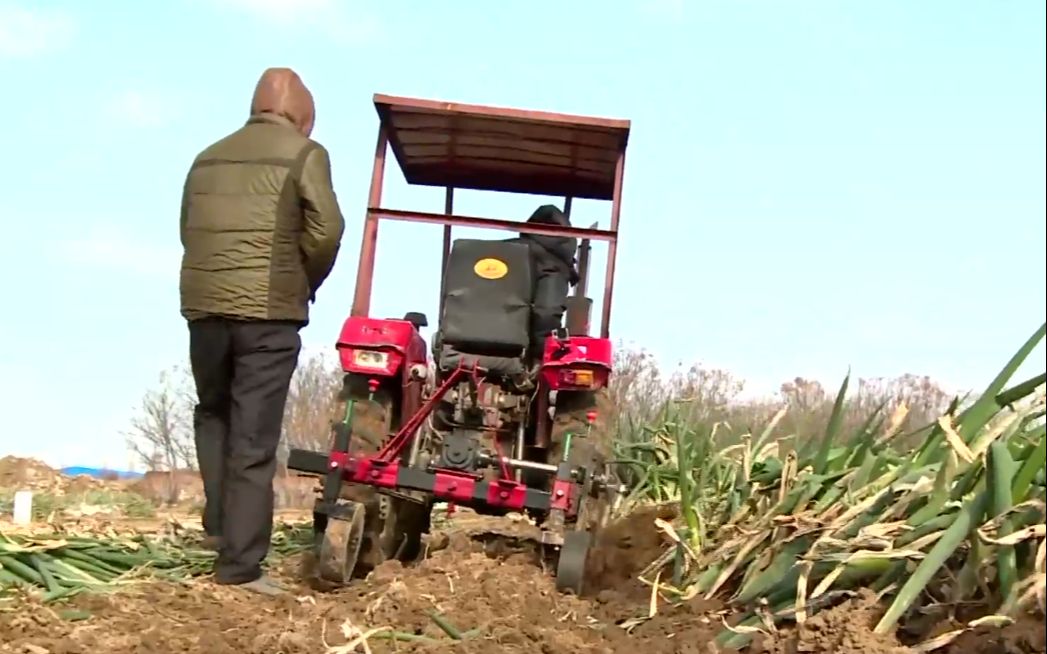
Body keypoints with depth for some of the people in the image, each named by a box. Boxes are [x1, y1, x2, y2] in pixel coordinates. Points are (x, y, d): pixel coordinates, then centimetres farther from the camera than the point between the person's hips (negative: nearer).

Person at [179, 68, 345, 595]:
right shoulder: (303, 154, 0)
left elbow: (188, 231, 16)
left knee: (213, 414, 26)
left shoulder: (209, 157, 17)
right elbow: (326, 230, -10)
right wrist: (305, 284, 6)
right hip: (267, 313, -5)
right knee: (253, 441, -1)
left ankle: (219, 521, 17)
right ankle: (240, 565, 1)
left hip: (204, 305, 5)